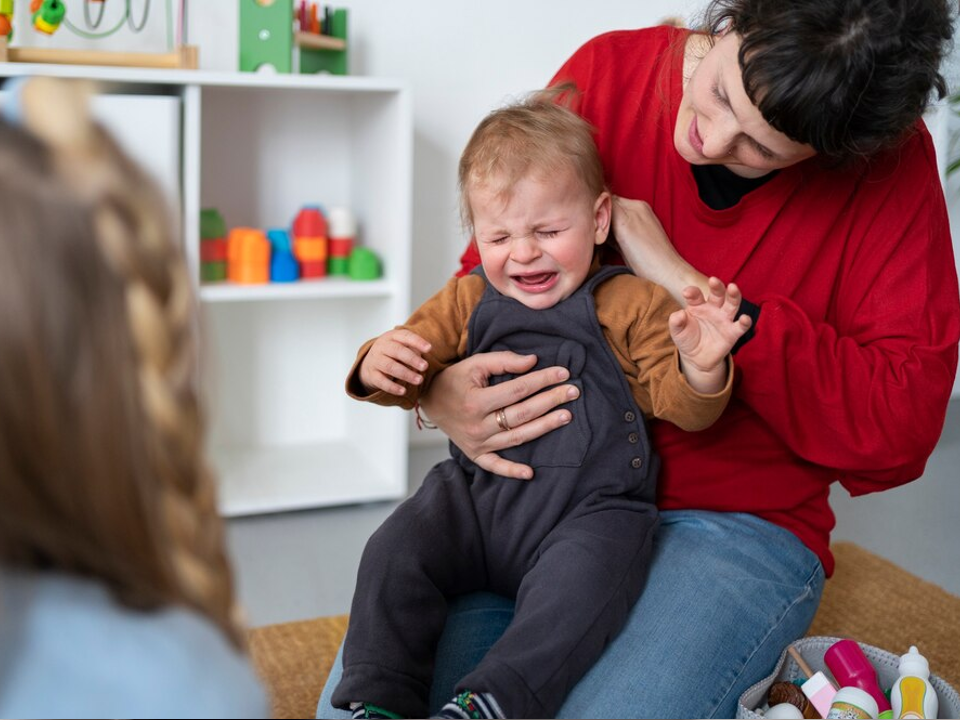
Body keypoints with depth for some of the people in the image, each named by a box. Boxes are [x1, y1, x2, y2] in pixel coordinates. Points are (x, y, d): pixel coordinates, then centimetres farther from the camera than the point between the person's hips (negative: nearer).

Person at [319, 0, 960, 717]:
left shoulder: (891, 159, -9)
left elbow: (898, 429, -15)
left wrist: (685, 282, -19)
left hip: (737, 519, -1)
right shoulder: (607, 73, -3)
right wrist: (439, 393, -16)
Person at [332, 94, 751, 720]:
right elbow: (417, 365, 14)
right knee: (395, 552, -14)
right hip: (475, 496, 4)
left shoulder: (633, 306, 2)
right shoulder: (468, 301, 12)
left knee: (580, 582, -32)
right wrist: (379, 366, -12)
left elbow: (682, 407, 0)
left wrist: (699, 365, -24)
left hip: (592, 509, -3)